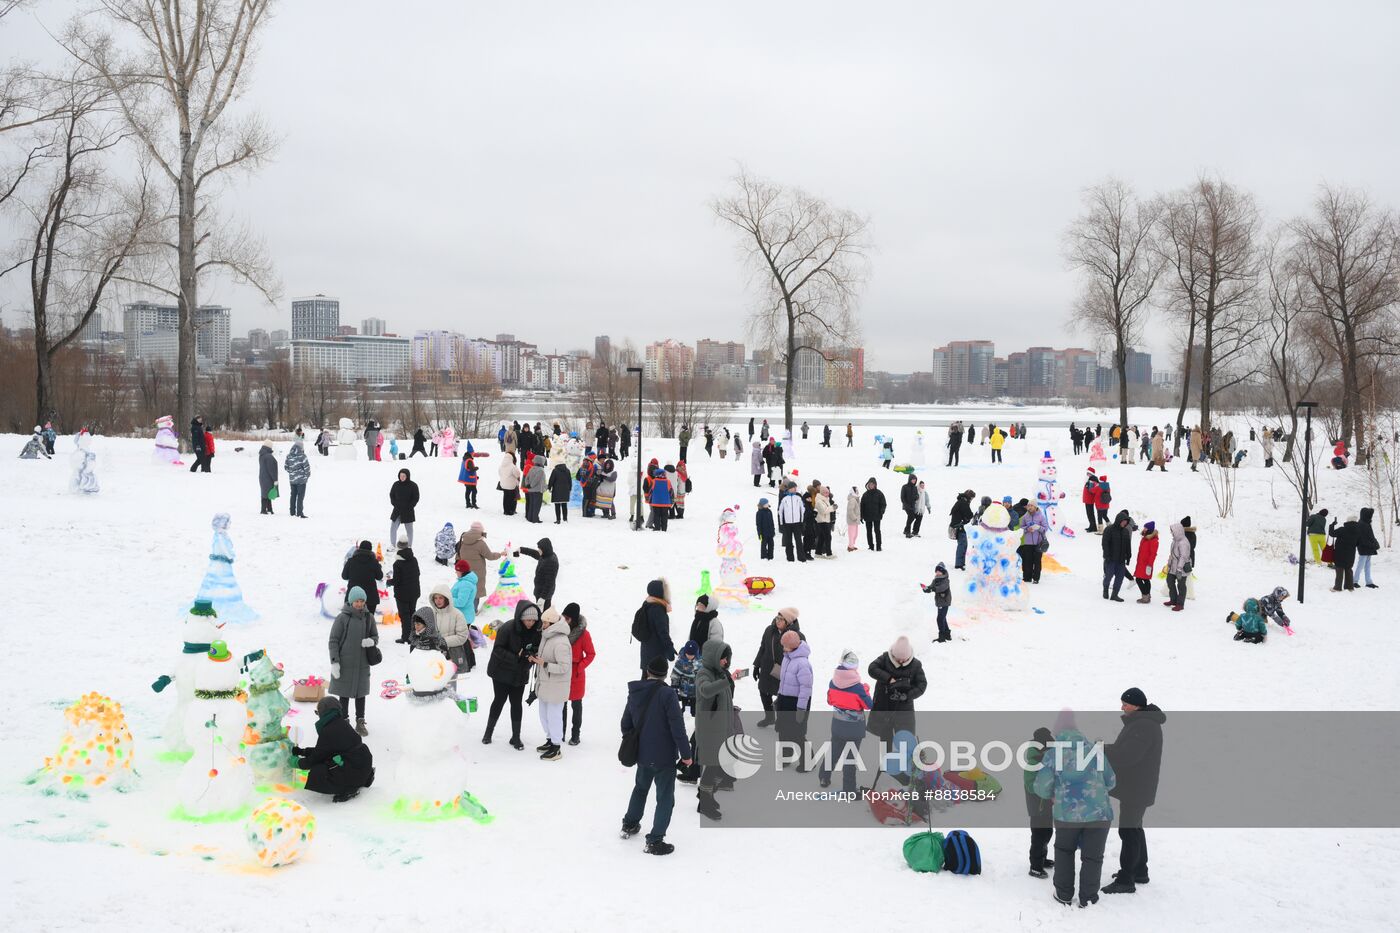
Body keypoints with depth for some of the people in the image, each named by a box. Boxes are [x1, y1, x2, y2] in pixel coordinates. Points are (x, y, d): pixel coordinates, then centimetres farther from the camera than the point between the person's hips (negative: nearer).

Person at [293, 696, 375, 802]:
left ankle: (349, 789, -6)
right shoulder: (341, 723, 12)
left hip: (355, 769, -10)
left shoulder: (328, 732, -16)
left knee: (316, 774, -11)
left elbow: (317, 757, -7)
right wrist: (302, 751, 24)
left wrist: (299, 762, 11)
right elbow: (323, 751, 21)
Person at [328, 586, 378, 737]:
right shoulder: (342, 618, -10)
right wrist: (334, 662, -12)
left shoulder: (369, 617, 1)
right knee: (344, 694, 8)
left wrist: (372, 641, -13)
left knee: (361, 693, 11)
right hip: (344, 663, -3)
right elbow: (333, 641, -7)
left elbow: (376, 636, 12)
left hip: (362, 663, 3)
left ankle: (360, 723, 22)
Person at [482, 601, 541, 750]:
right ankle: (488, 732, 25)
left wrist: (532, 655, -20)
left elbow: (538, 647, 3)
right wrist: (516, 657, -31)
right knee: (499, 700, 7)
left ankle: (516, 737, 17)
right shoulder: (508, 628, -23)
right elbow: (498, 650, -21)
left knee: (516, 703, 8)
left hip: (520, 674, 4)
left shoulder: (535, 631, -9)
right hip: (501, 672, -4)